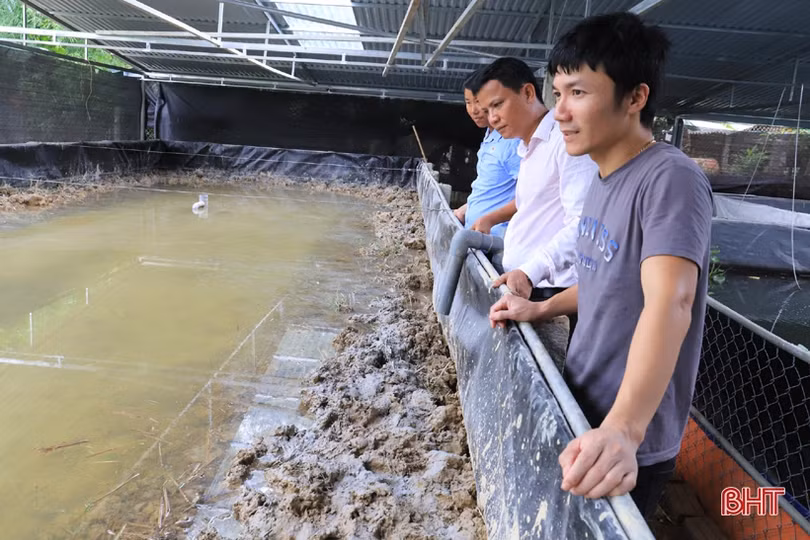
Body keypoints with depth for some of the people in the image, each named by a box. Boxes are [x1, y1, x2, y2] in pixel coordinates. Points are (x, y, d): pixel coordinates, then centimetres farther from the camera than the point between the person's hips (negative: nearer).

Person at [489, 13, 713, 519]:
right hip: (581, 414, 8)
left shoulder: (670, 178, -22)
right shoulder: (604, 181, 6)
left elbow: (669, 302, -36)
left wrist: (622, 428, -48)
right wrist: (542, 309, 7)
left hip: (628, 448, -8)